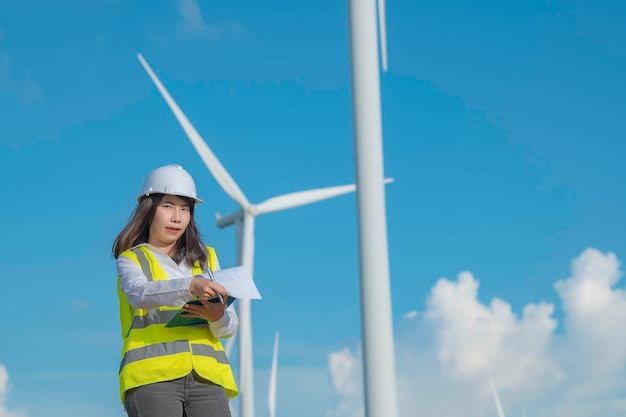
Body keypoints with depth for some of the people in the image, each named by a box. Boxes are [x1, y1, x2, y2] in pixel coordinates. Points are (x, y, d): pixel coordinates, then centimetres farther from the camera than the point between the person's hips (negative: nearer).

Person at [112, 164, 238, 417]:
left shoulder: (206, 258, 23)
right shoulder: (131, 259, 13)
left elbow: (230, 327, 14)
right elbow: (139, 294, -12)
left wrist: (217, 317, -11)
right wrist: (191, 286, -31)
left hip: (206, 375, 3)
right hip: (152, 375, -3)